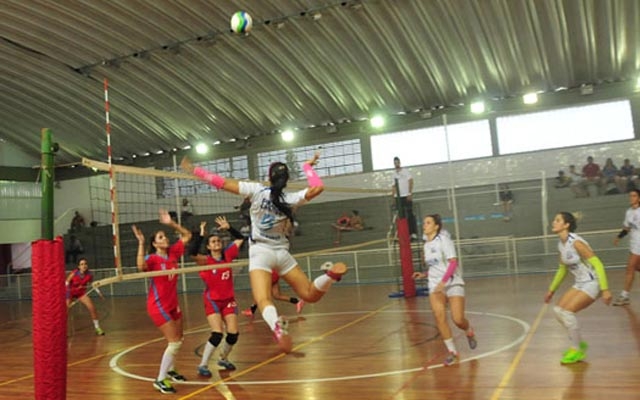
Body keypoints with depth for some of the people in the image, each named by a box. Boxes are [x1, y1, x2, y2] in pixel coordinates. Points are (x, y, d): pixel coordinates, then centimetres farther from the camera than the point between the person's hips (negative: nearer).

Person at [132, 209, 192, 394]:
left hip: (173, 303, 8)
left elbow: (187, 235, 8)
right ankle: (160, 380, 2)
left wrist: (171, 223, -2)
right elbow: (141, 266, -40)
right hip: (158, 305, -8)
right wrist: (141, 243, -39)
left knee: (179, 339, 20)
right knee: (174, 342, -10)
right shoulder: (152, 258, -17)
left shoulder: (173, 252, 0)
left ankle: (169, 370, 40)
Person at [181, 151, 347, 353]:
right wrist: (308, 166, 13)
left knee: (263, 300, -18)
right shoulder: (291, 199, -2)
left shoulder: (257, 190, -5)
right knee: (311, 295, 10)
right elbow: (318, 187, 1)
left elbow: (222, 182, -4)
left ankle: (277, 325, -50)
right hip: (282, 253, 2)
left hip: (260, 252, -2)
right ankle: (331, 274, -20)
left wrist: (194, 170, 5)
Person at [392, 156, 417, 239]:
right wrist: (393, 195, 5)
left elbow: (411, 182, -7)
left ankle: (414, 233, -2)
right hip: (398, 197, 5)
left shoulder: (405, 172, 0)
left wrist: (410, 194, -14)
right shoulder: (394, 174, 14)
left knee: (410, 214, -5)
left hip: (406, 196, -5)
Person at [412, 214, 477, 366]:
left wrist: (443, 281, -27)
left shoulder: (443, 239, -9)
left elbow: (453, 262, -18)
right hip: (435, 285, 5)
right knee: (439, 317, -13)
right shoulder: (426, 244, 12)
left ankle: (469, 332, 25)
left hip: (453, 283, -5)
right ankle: (452, 351, 0)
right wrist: (424, 274, 7)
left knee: (458, 320, -11)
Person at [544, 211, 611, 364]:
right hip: (580, 284, 8)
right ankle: (579, 343, 20)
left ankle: (577, 350, 3)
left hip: (592, 284, -8)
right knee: (558, 310, 2)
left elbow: (597, 264, -23)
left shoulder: (575, 242, -22)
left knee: (567, 312, -16)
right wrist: (551, 290, 22)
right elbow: (562, 269, 17)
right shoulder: (561, 244, 4)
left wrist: (605, 289, -28)